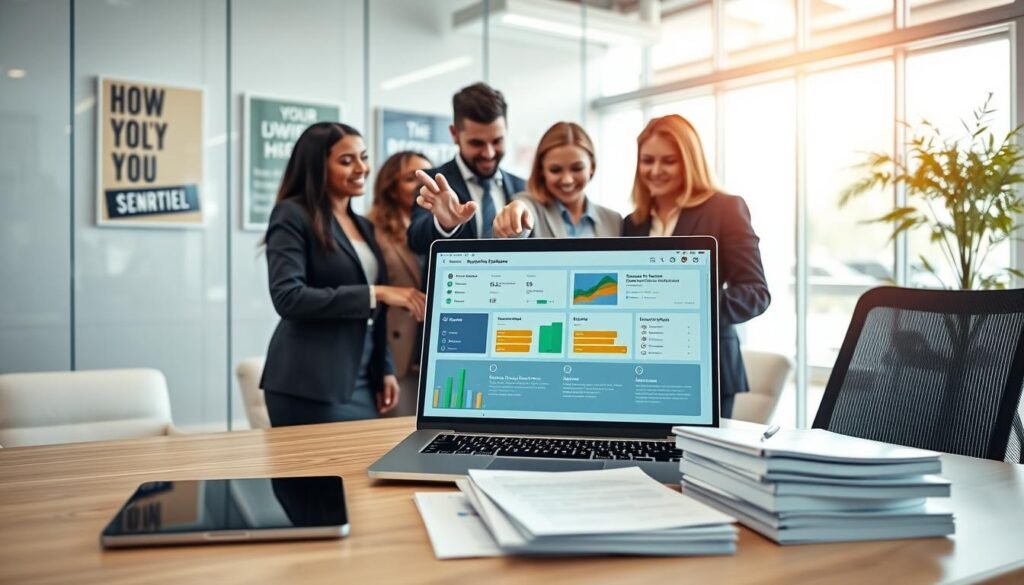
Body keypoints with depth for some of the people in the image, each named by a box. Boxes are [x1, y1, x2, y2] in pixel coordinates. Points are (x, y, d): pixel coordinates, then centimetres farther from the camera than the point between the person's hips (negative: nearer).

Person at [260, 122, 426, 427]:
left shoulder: (364, 226, 17)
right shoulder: (293, 215, -6)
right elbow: (288, 298, -18)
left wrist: (385, 370, 12)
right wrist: (375, 294, -19)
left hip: (362, 381, 7)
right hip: (311, 385, -7)